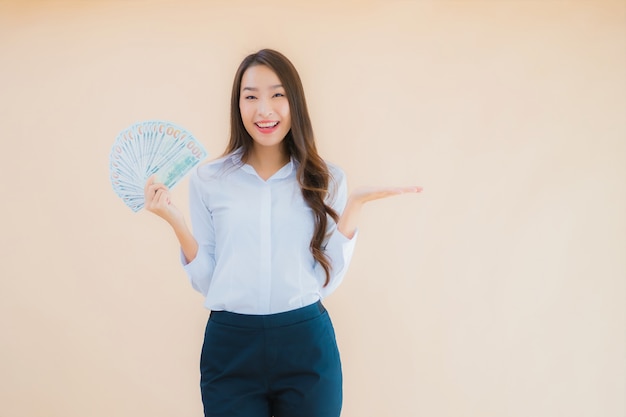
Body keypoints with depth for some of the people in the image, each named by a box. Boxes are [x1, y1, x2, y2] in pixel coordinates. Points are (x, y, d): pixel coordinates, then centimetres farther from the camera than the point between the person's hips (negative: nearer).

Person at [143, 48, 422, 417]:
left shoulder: (326, 179, 2)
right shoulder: (208, 179, 1)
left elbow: (327, 281, -1)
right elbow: (205, 281, 1)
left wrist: (354, 207, -8)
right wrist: (174, 219, -10)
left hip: (307, 346, 1)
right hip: (230, 346, 0)